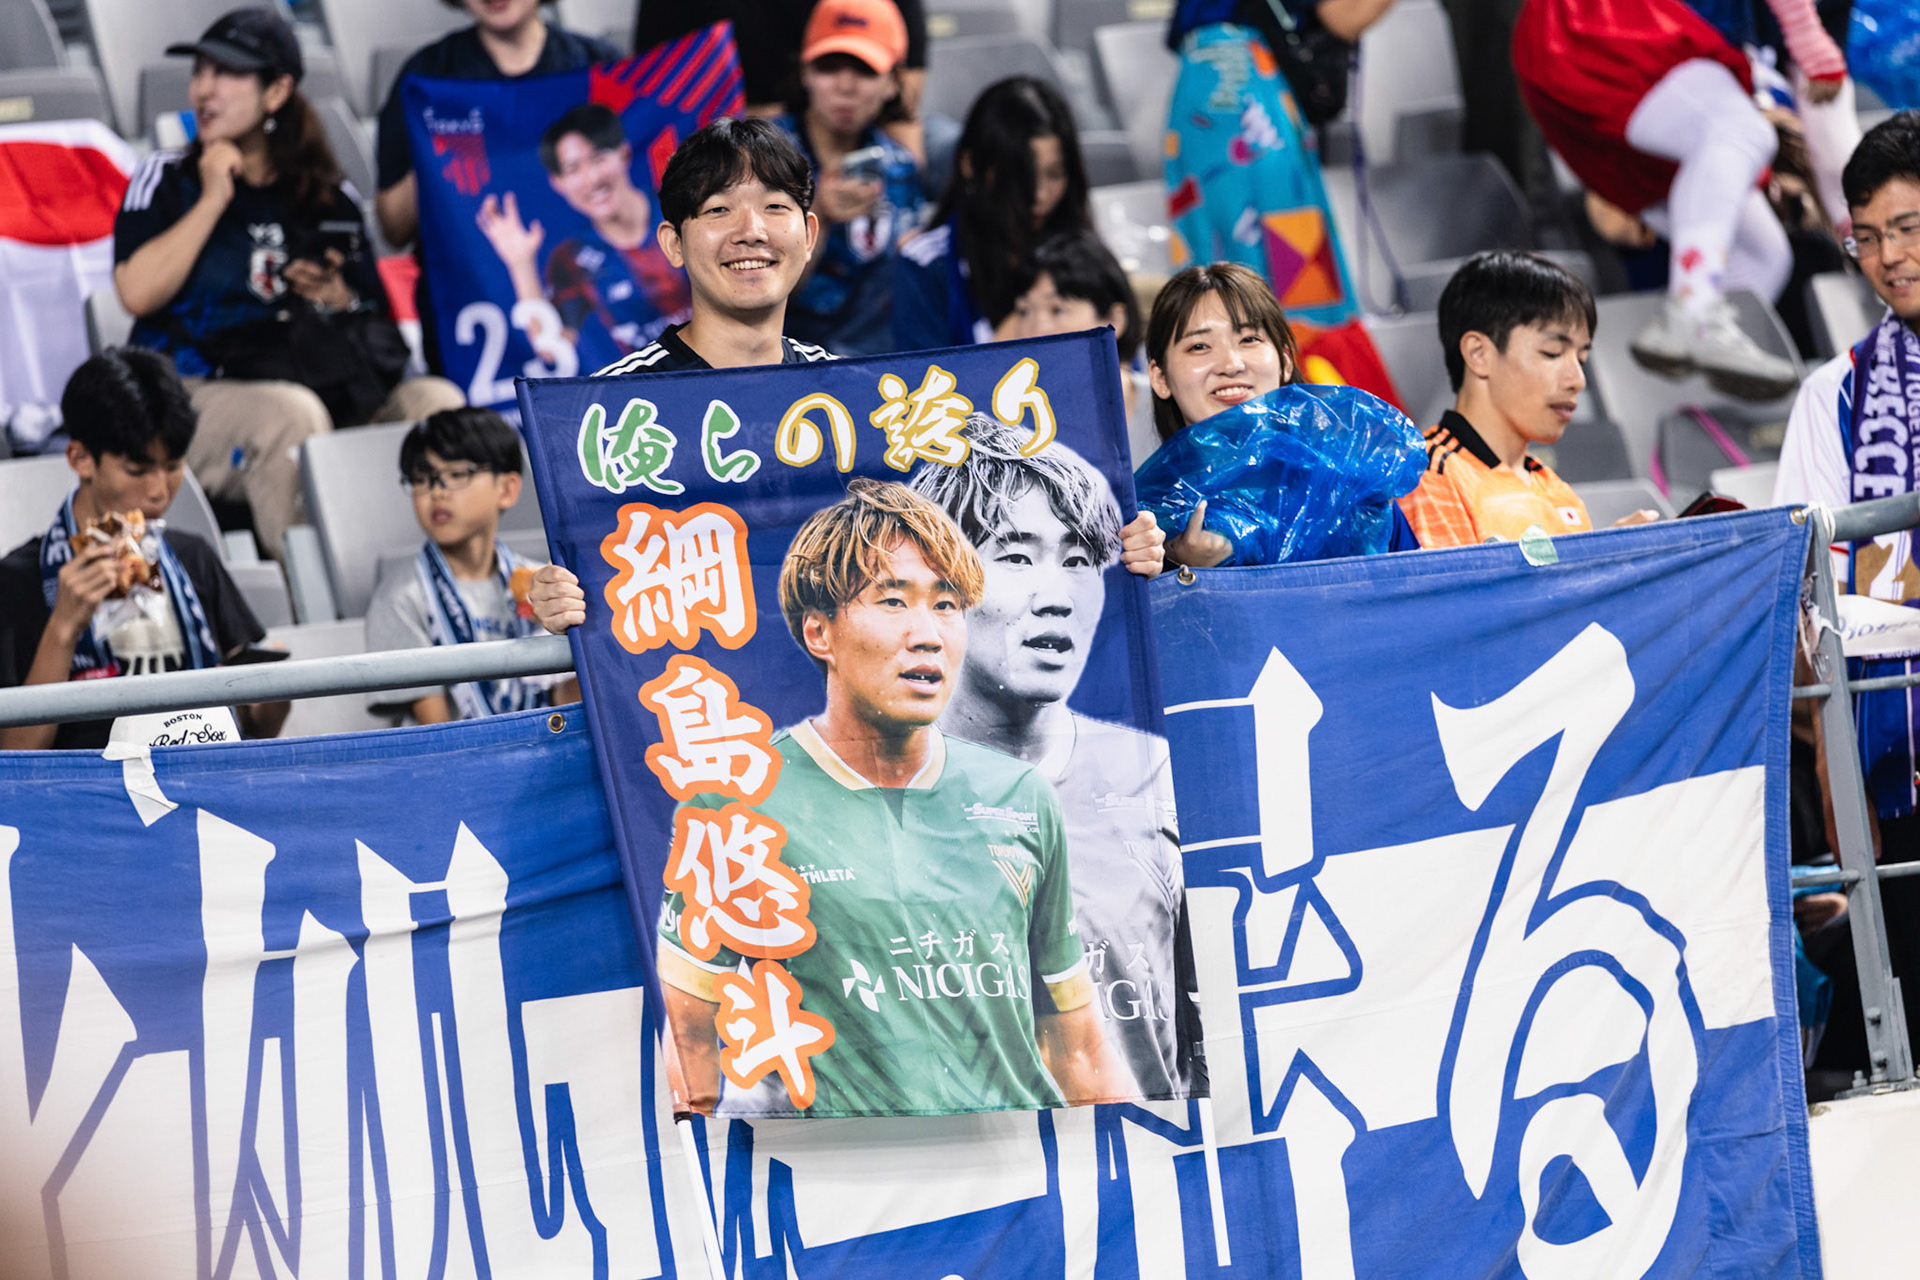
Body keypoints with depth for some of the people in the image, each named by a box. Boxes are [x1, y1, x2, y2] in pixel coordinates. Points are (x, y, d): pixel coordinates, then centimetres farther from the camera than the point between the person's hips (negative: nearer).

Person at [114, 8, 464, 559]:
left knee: (436, 400, -23)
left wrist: (338, 300, -3)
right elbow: (138, 292, -7)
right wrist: (213, 199, -3)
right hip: (189, 395, -4)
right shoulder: (165, 179, 11)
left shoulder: (329, 199, 17)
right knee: (292, 412, -38)